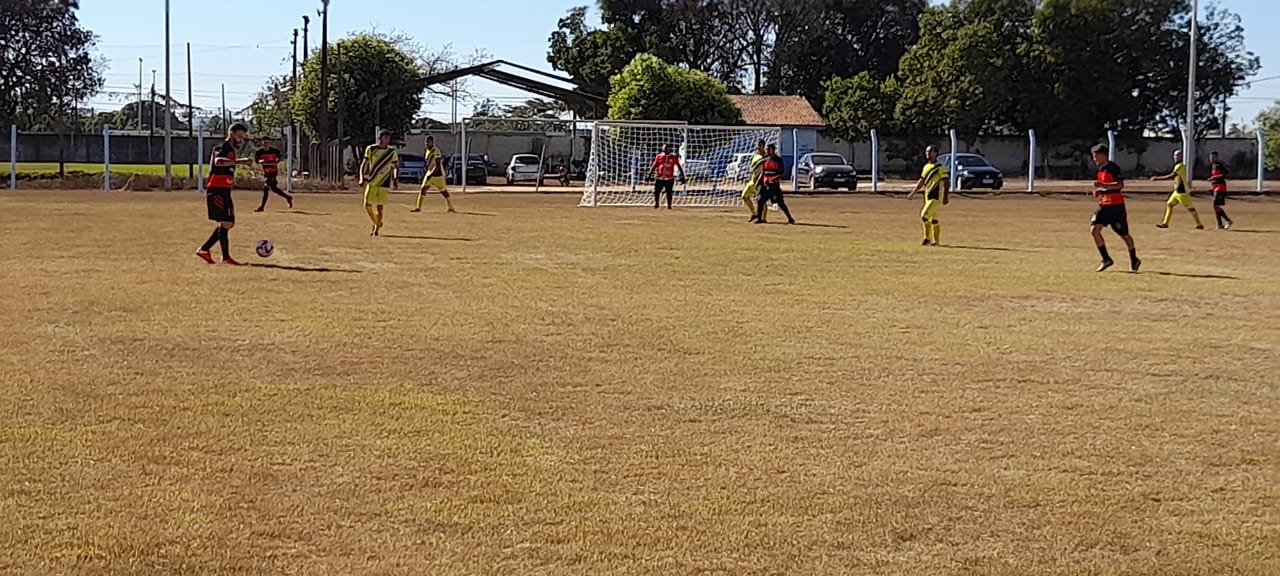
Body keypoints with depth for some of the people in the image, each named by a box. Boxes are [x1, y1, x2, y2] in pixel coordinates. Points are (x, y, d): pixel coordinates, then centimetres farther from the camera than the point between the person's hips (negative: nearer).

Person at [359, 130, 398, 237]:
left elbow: (396, 167, 8)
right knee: (368, 206, -2)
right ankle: (377, 223, 23)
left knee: (379, 206, -5)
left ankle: (376, 228, 9)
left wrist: (394, 181, -4)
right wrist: (362, 178, -10)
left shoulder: (392, 152, 2)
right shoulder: (370, 149, 1)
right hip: (371, 182, 1)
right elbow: (364, 164, 3)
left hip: (383, 183, -1)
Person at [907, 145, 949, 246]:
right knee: (933, 219, 10)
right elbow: (921, 181, 23)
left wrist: (946, 196, -17)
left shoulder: (940, 167, -9)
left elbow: (947, 182, -11)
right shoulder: (926, 167, 14)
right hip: (928, 196, 8)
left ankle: (927, 238, -6)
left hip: (935, 196, -8)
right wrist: (913, 193, 21)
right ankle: (936, 241, 16)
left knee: (924, 215, -16)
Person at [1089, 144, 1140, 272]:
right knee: (1094, 230, -9)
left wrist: (1102, 185, -30)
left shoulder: (1113, 168, -12)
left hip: (1116, 205, -8)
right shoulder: (1101, 169, 14)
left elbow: (1120, 185, -23)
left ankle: (1134, 260, 24)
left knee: (1124, 235, 5)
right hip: (1103, 205, 8)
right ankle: (1106, 259, -3)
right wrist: (1098, 191, 9)